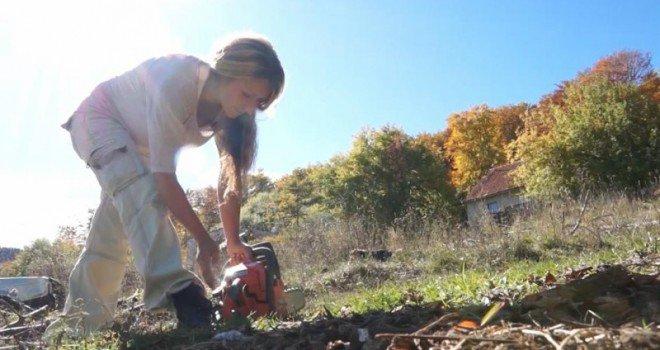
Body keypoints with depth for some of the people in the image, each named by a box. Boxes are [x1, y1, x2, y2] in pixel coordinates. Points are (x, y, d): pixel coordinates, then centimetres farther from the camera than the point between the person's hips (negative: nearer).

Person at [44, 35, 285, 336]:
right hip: (100, 119, -6)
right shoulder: (175, 84, -41)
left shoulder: (229, 110, -20)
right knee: (141, 189, -34)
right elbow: (164, 177, -39)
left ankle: (80, 321, 22)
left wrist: (233, 243, -16)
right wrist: (204, 241, -34)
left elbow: (231, 178, -15)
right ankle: (174, 288, -45)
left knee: (114, 227, 8)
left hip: (138, 147, 7)